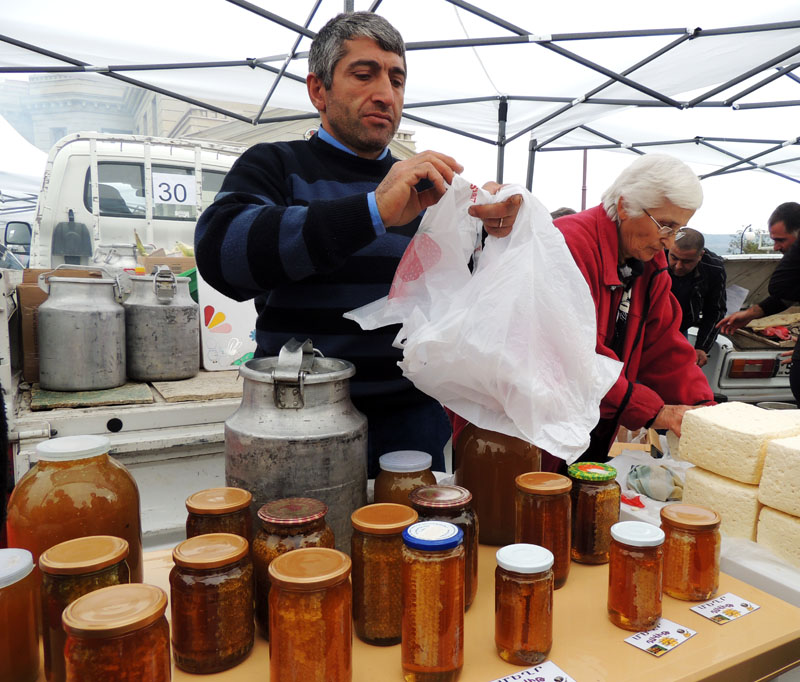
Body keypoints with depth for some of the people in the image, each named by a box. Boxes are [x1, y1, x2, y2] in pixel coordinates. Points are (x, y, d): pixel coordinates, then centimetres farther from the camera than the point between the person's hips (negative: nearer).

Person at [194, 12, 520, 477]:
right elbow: (221, 249, -20)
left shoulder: (424, 186, 13)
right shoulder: (275, 166, 2)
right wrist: (374, 211, -28)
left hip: (412, 418, 4)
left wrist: (494, 227, -14)